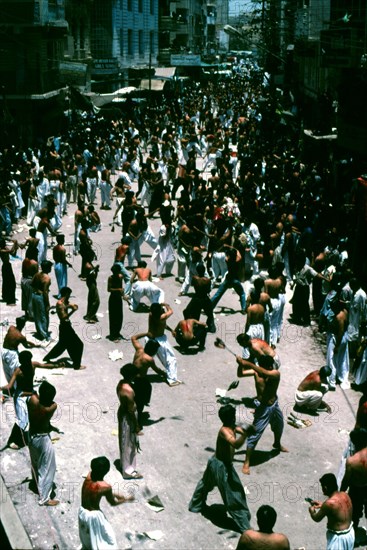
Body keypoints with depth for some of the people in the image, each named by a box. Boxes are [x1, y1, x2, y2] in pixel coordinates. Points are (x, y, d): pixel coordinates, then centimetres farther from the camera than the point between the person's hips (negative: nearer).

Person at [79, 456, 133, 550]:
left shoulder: (89, 476, -11)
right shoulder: (105, 487, -28)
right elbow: (113, 503, -10)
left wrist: (115, 495, 10)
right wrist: (127, 499, 6)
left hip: (82, 512, 6)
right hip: (94, 515, -6)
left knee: (87, 536, 32)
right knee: (107, 537, 17)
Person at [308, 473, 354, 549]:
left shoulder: (329, 503, -28)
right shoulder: (345, 495, -7)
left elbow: (317, 518, -12)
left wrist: (311, 511, 9)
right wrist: (322, 505, 17)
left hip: (338, 537, -7)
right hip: (350, 532, 8)